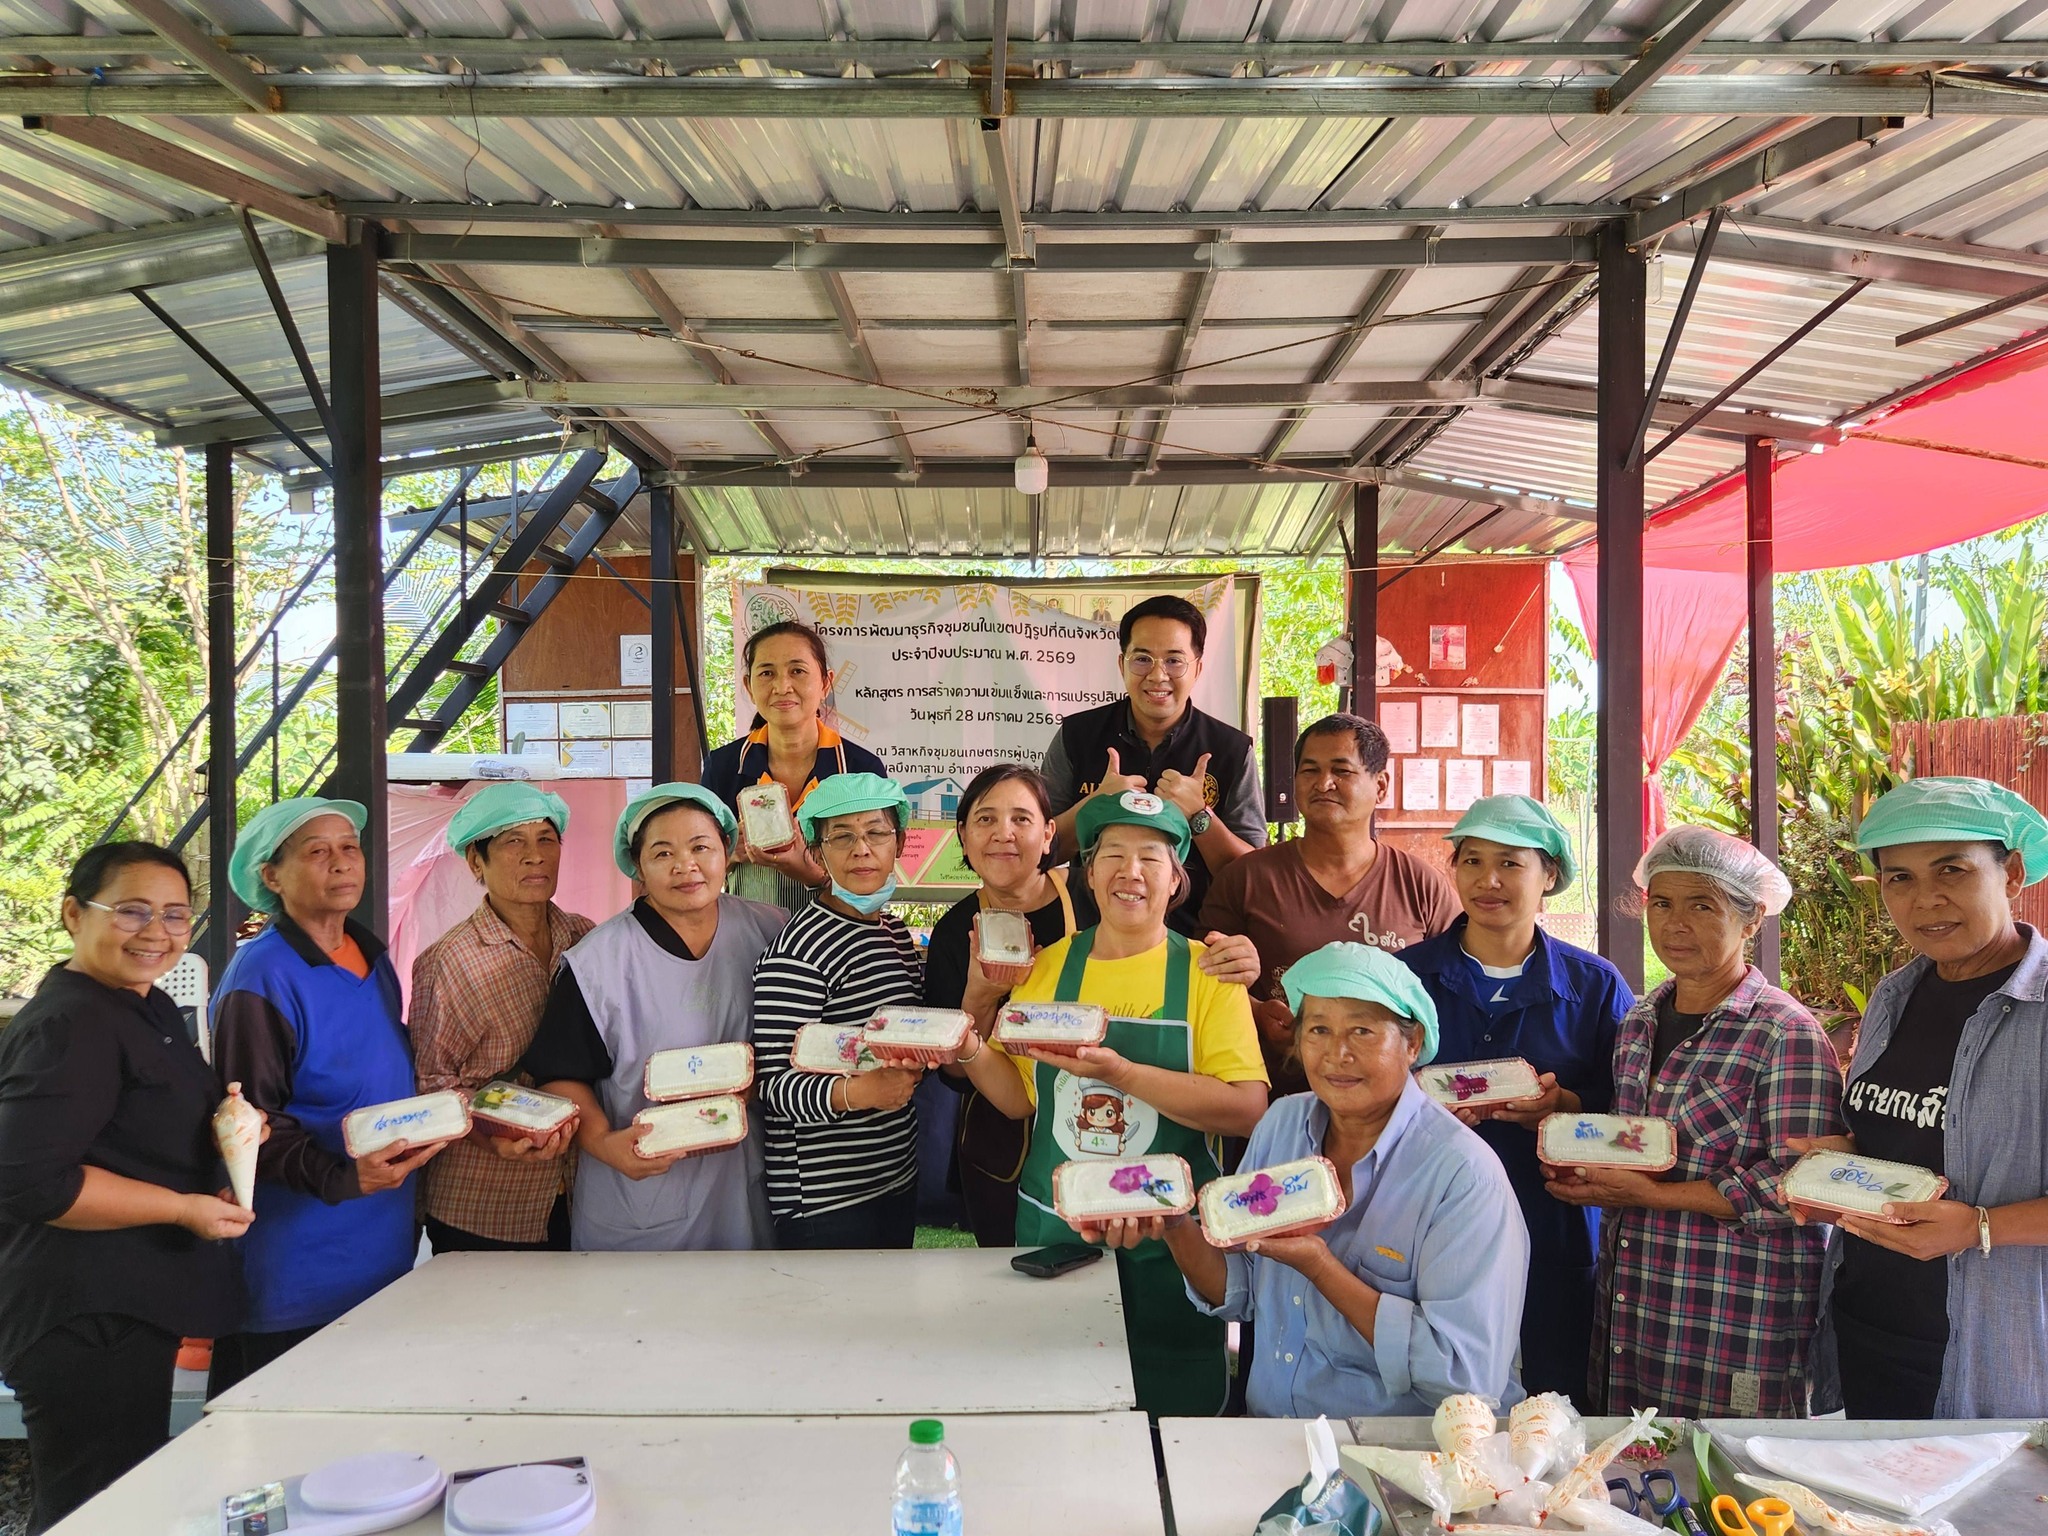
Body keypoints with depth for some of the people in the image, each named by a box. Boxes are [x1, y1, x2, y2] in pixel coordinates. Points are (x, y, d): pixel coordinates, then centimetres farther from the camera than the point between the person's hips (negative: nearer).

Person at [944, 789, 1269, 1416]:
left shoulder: (1207, 971, -4)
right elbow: (1021, 1098, 10)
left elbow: (1248, 1109, -15)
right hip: (1054, 1227, 3)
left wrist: (1123, 1074, -25)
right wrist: (972, 1053, -9)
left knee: (1176, 1420, 9)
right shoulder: (1047, 968, 5)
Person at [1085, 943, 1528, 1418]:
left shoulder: (1464, 1176, -16)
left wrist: (1319, 1267, -23)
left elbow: (1468, 1373, -21)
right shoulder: (1282, 1123, 3)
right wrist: (1173, 1225, -9)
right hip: (1265, 1428, 5)